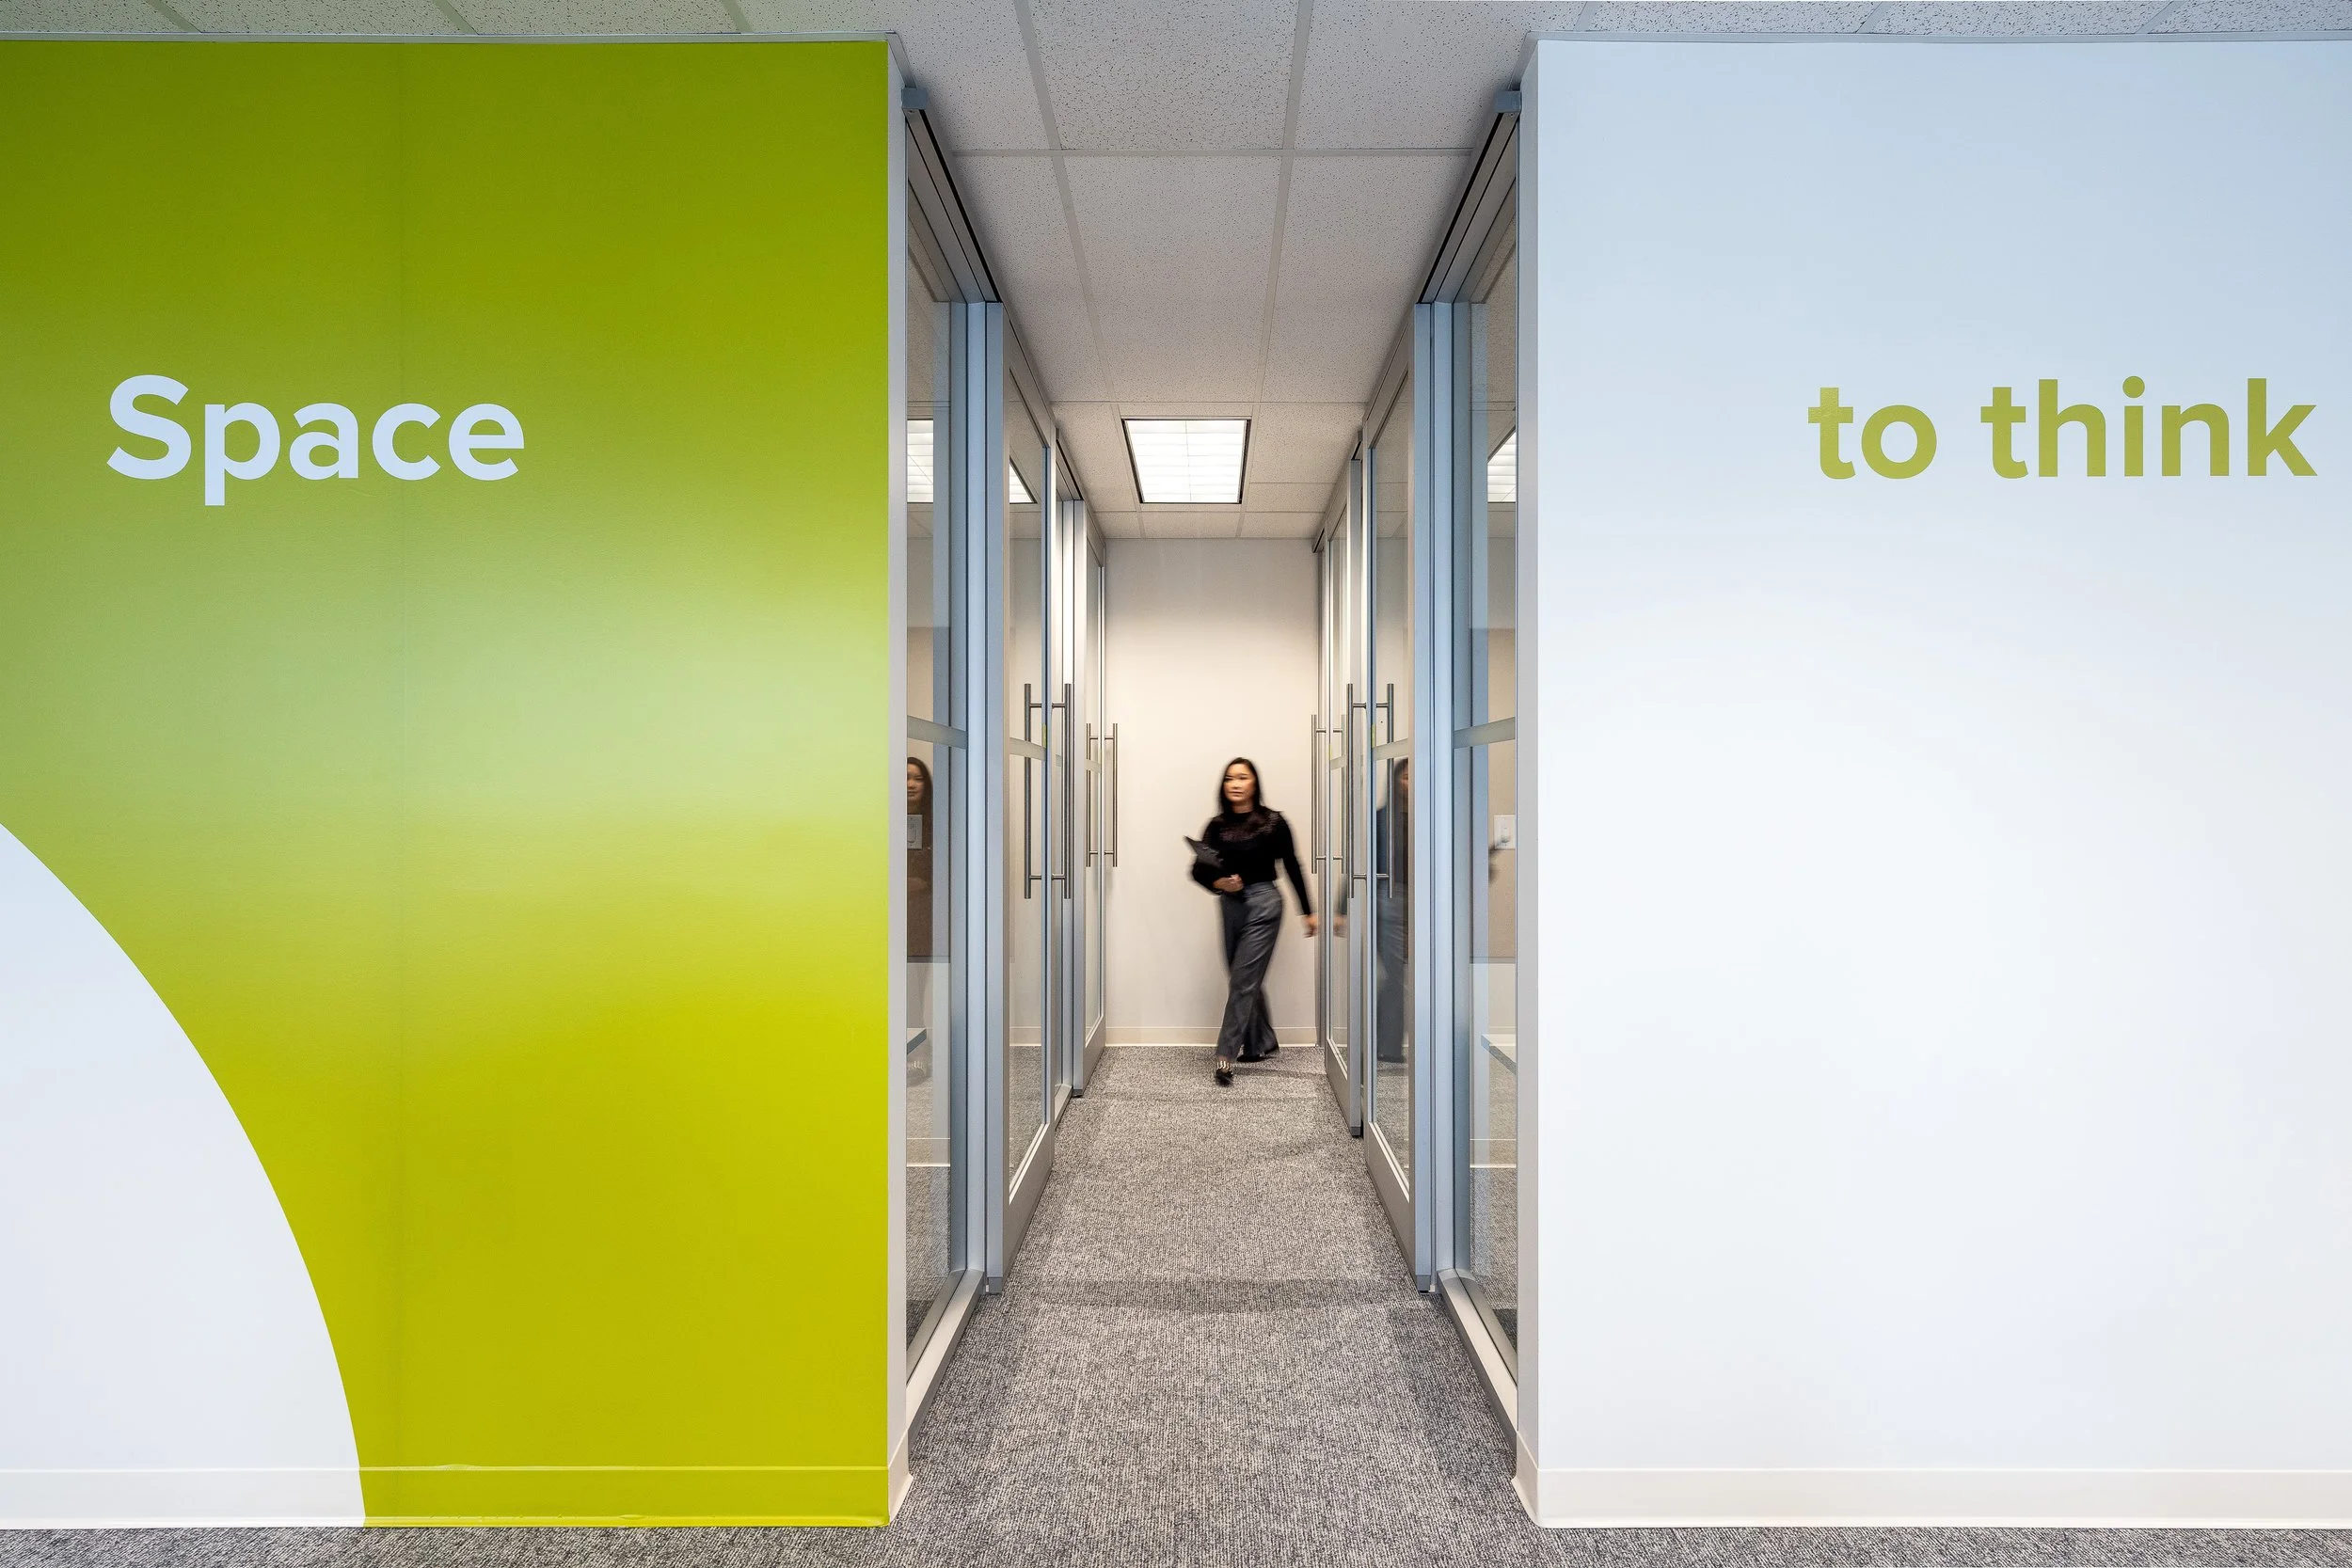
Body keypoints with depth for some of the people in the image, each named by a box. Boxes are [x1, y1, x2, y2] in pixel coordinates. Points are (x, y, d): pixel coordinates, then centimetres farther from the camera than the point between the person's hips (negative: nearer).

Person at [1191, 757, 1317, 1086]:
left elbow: (1292, 867, 2)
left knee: (1242, 981, -8)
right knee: (1248, 980, 15)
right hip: (1230, 905, 5)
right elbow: (1198, 869, -2)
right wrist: (1217, 882, -24)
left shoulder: (1273, 822, -4)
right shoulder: (1217, 825, 4)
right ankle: (1262, 1043, 32)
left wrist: (1308, 911, 7)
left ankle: (1226, 1055, -6)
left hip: (1263, 904, -5)